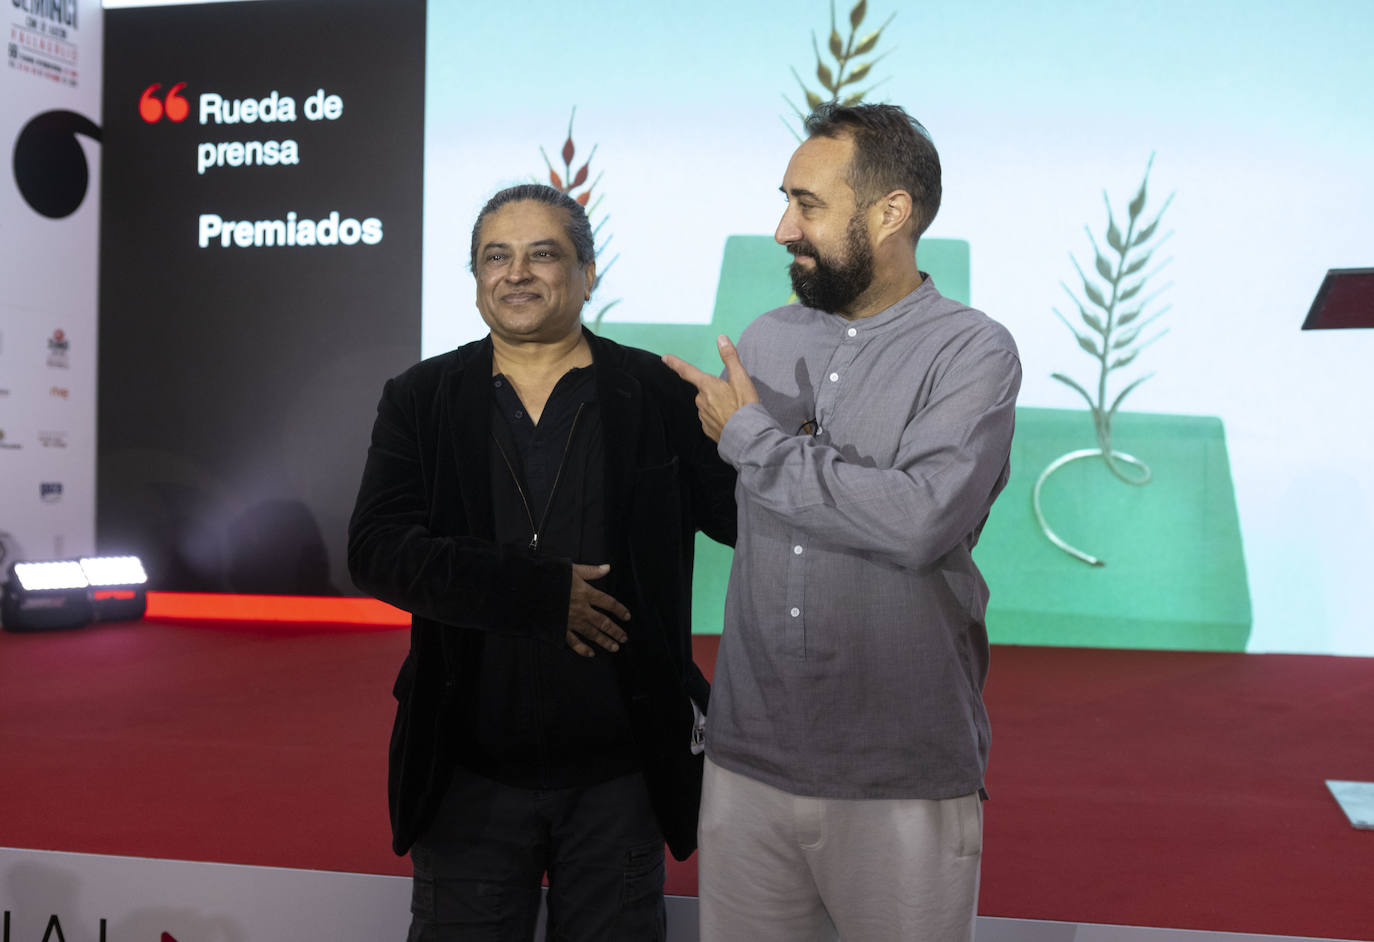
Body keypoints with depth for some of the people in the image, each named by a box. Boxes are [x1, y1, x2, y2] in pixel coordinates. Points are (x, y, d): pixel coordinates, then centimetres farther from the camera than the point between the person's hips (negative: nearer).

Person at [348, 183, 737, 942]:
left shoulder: (658, 396, 0)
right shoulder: (421, 400, 3)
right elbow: (376, 550, -9)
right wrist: (541, 590, -17)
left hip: (617, 772, 0)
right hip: (469, 772, 1)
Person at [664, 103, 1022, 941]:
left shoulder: (972, 351, -8)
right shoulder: (765, 341, 8)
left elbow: (918, 520, -23)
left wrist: (755, 439, -14)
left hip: (902, 785, -4)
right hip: (746, 763, 5)